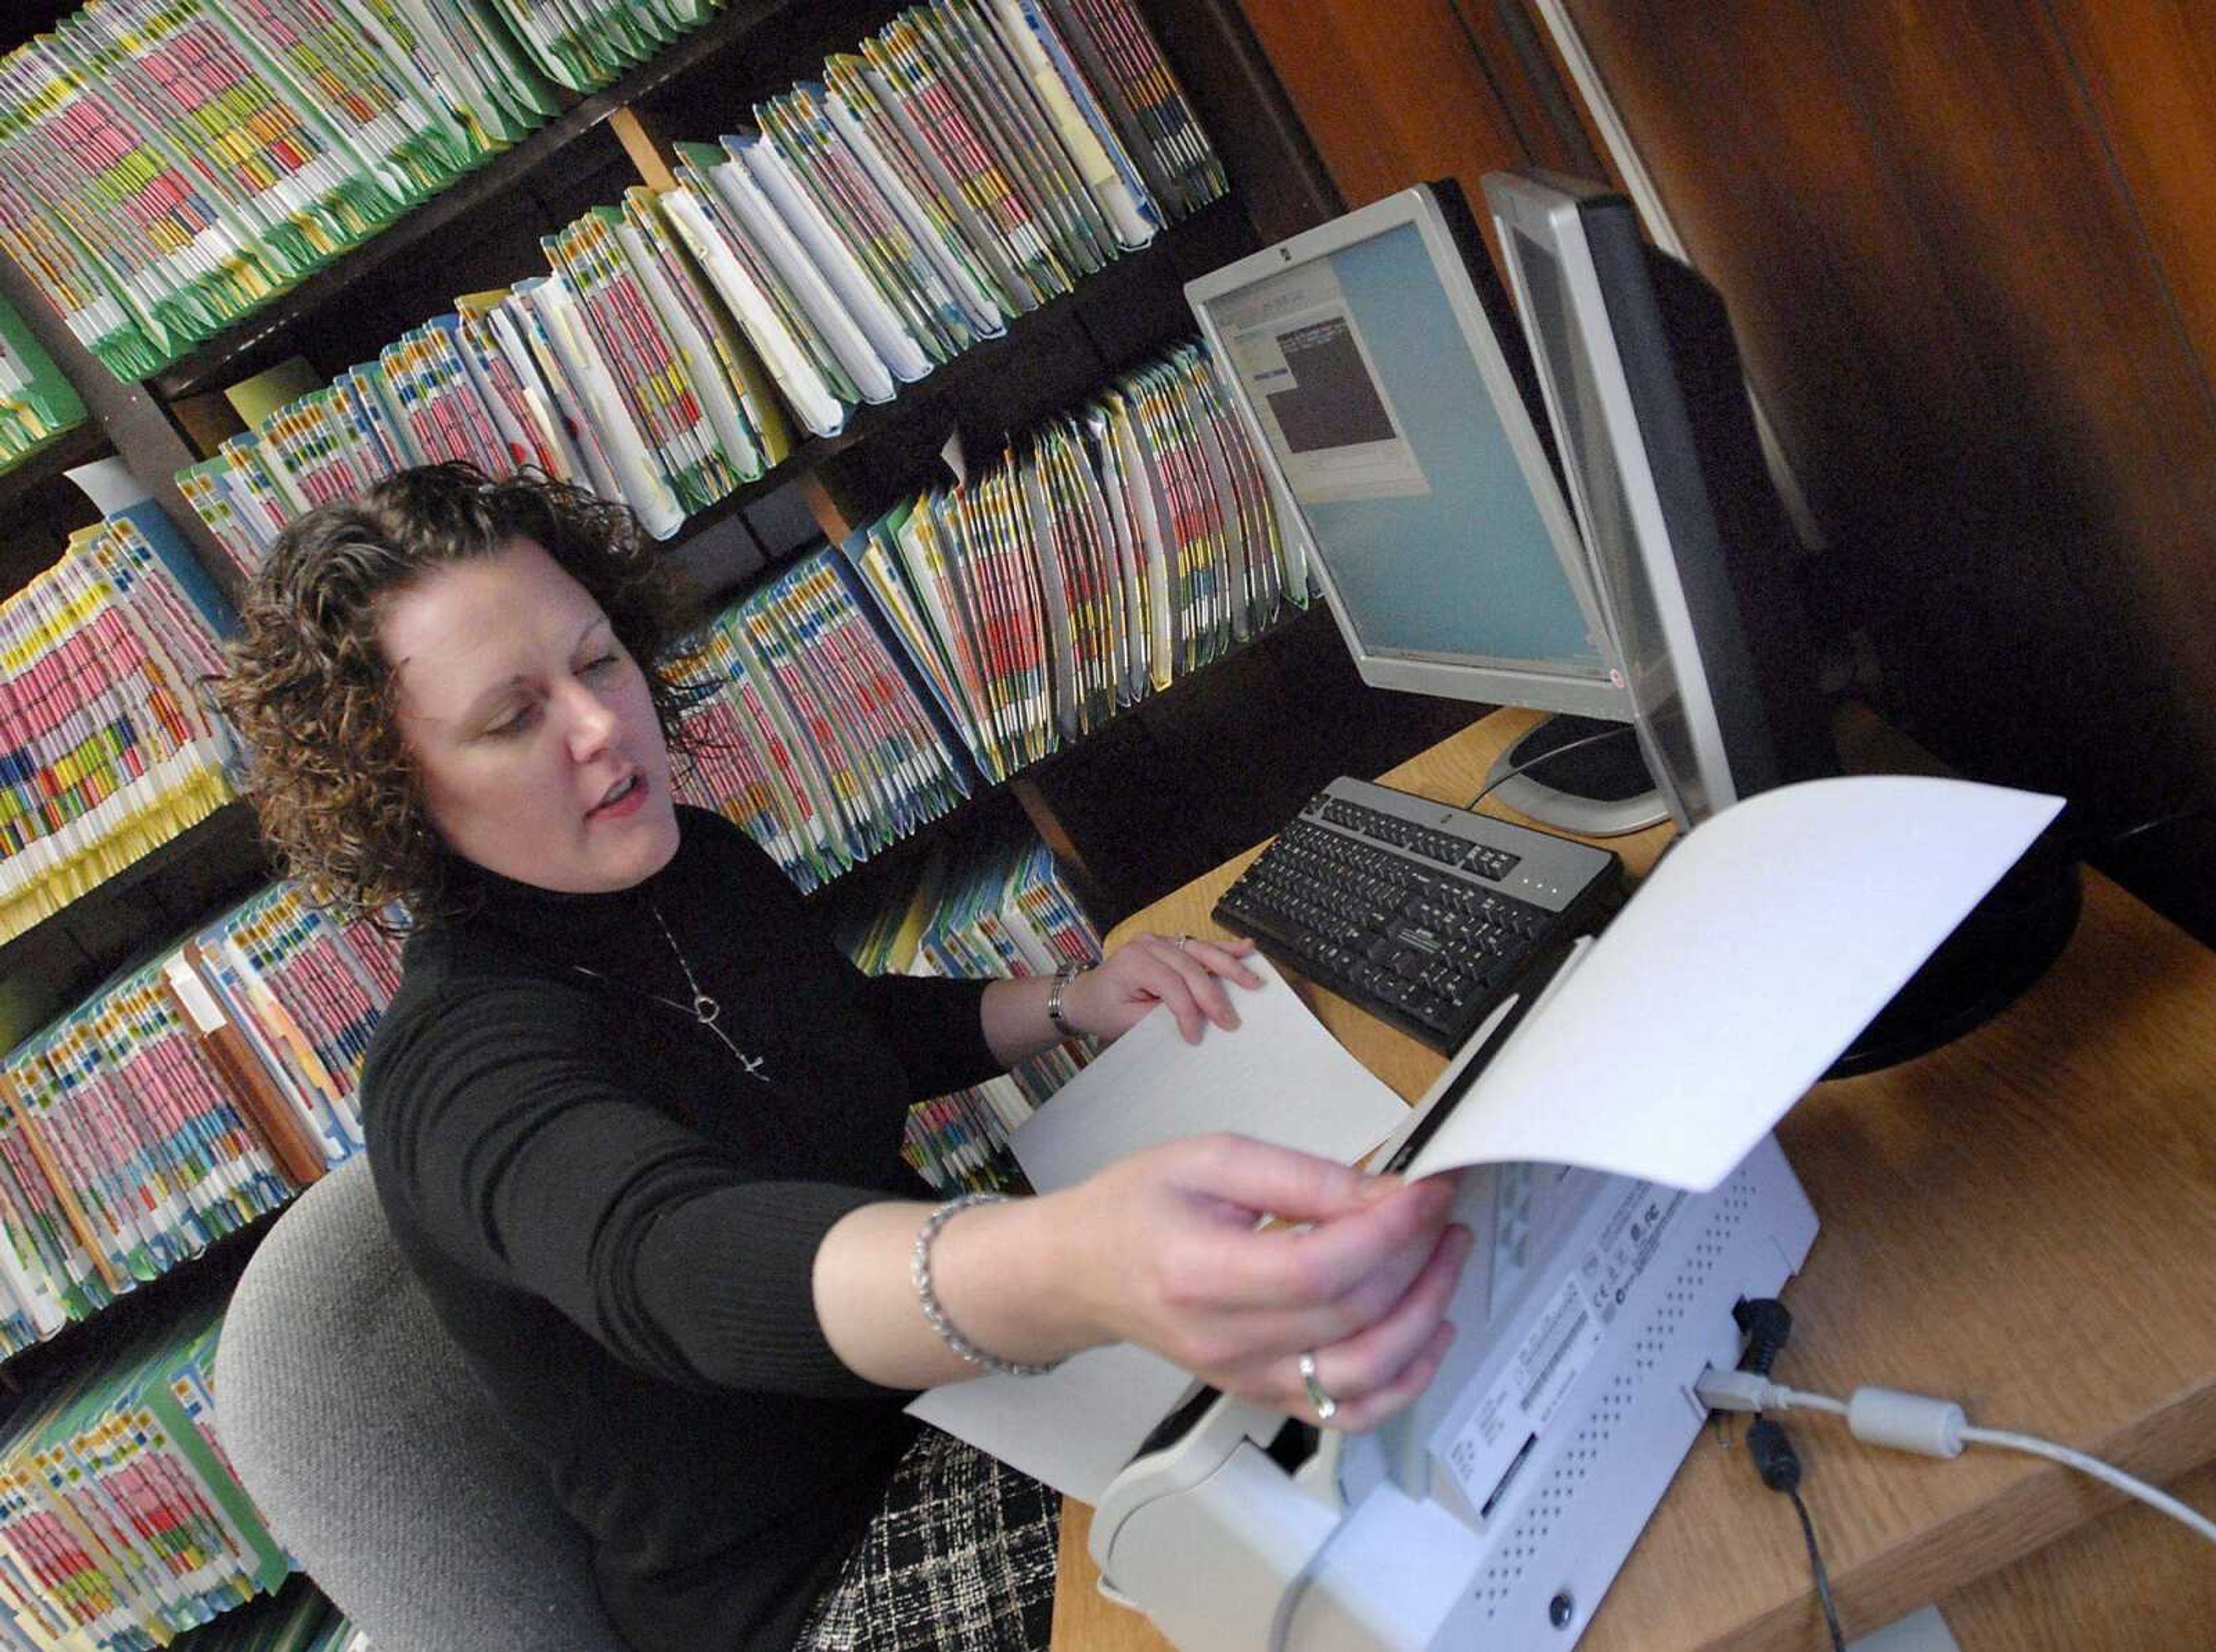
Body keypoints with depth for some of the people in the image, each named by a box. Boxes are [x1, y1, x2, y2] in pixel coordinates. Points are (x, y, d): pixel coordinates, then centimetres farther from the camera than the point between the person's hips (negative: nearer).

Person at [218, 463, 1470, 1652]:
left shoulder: (691, 862, -3)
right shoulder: (462, 1072, -28)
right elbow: (672, 1264, -49)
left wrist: (1069, 1004, -4)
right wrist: (1080, 1269, -69)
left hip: (941, 1377, 7)